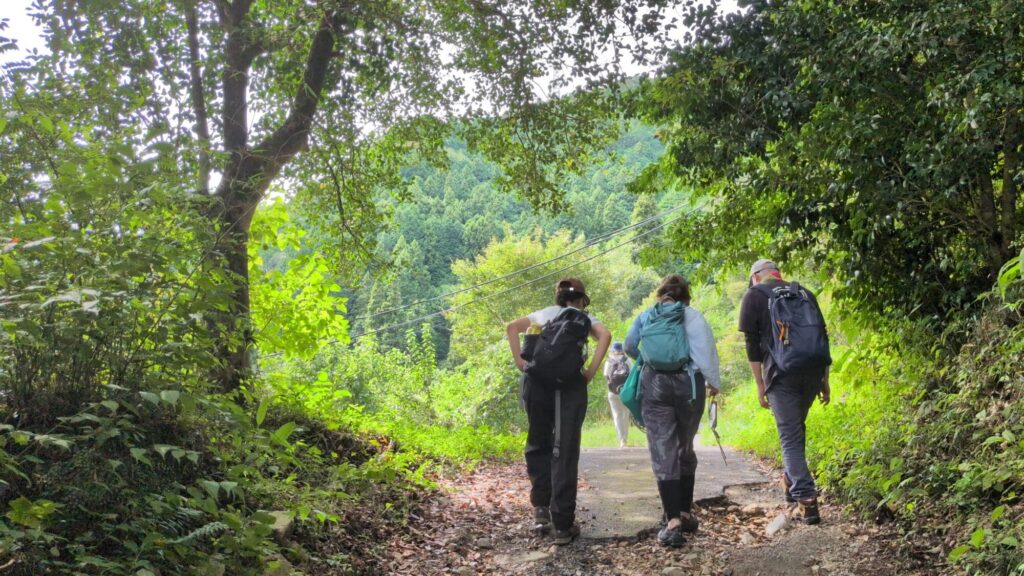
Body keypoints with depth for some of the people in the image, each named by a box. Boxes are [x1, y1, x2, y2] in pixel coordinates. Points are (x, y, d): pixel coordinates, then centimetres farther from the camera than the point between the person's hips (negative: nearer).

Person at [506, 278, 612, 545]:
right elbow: (605, 335, -4)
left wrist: (520, 361, 6)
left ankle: (541, 508, 13)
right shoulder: (583, 317, 18)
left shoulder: (543, 313, 24)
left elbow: (512, 327, 9)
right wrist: (591, 371, -3)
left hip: (536, 380, 2)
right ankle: (563, 525, -2)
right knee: (565, 452, -1)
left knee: (538, 445, 18)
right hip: (570, 382, -2)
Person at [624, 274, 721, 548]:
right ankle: (685, 512, 24)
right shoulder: (693, 317, 3)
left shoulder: (645, 317, 11)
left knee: (663, 453, 0)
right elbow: (707, 351, -5)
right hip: (688, 383, 0)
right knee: (685, 449, 17)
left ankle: (673, 521, -11)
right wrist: (713, 382, 4)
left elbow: (630, 347, 14)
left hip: (654, 384, 0)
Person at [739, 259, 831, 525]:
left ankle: (806, 500, -9)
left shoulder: (754, 296, 4)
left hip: (781, 376, -5)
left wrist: (760, 385, 1)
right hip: (813, 373, 5)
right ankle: (791, 482, 33)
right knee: (797, 428, 24)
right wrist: (825, 380, 19)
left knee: (790, 438, -1)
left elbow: (752, 344, -2)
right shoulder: (804, 292, 18)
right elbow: (823, 336, 16)